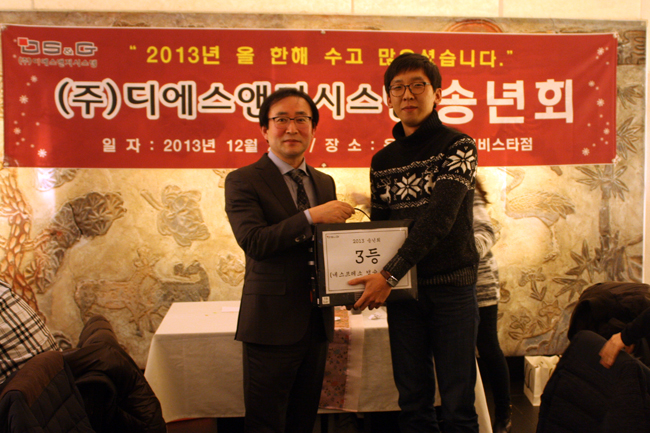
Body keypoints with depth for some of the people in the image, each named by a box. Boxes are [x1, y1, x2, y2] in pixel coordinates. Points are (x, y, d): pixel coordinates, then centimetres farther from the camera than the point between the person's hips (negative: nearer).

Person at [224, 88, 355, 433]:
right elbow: (253, 241, -19)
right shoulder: (243, 181, -6)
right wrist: (310, 216, -25)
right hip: (273, 323, -6)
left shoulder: (324, 182, 14)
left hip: (317, 322, 6)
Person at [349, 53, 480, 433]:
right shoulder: (382, 161, 10)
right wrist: (371, 281, -2)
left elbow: (439, 219, -18)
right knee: (413, 401, 12)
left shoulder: (458, 145, -5)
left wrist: (390, 274, -24)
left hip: (451, 287, -4)